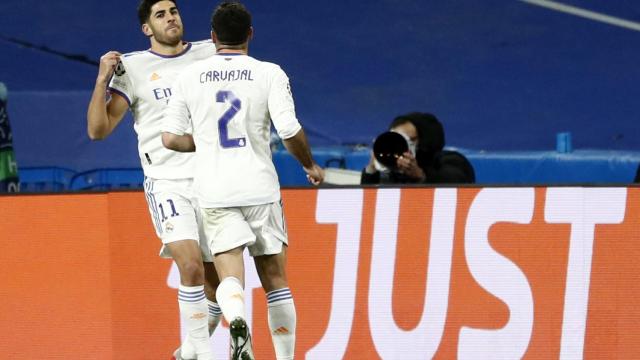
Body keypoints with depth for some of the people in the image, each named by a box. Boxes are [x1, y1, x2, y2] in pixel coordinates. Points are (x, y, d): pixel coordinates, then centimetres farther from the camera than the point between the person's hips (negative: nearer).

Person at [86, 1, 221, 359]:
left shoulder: (209, 53, 7)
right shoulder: (132, 67, 1)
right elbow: (98, 129, -2)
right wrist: (102, 81, -15)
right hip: (167, 182, -3)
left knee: (217, 277, 7)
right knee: (191, 264, -23)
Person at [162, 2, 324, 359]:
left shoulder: (190, 76, 4)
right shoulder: (270, 74, -3)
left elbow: (171, 138, 5)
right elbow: (290, 131, -11)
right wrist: (311, 165, 7)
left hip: (215, 193, 1)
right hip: (261, 188, -1)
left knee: (230, 277, -6)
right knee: (276, 281, 11)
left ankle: (237, 321, -38)